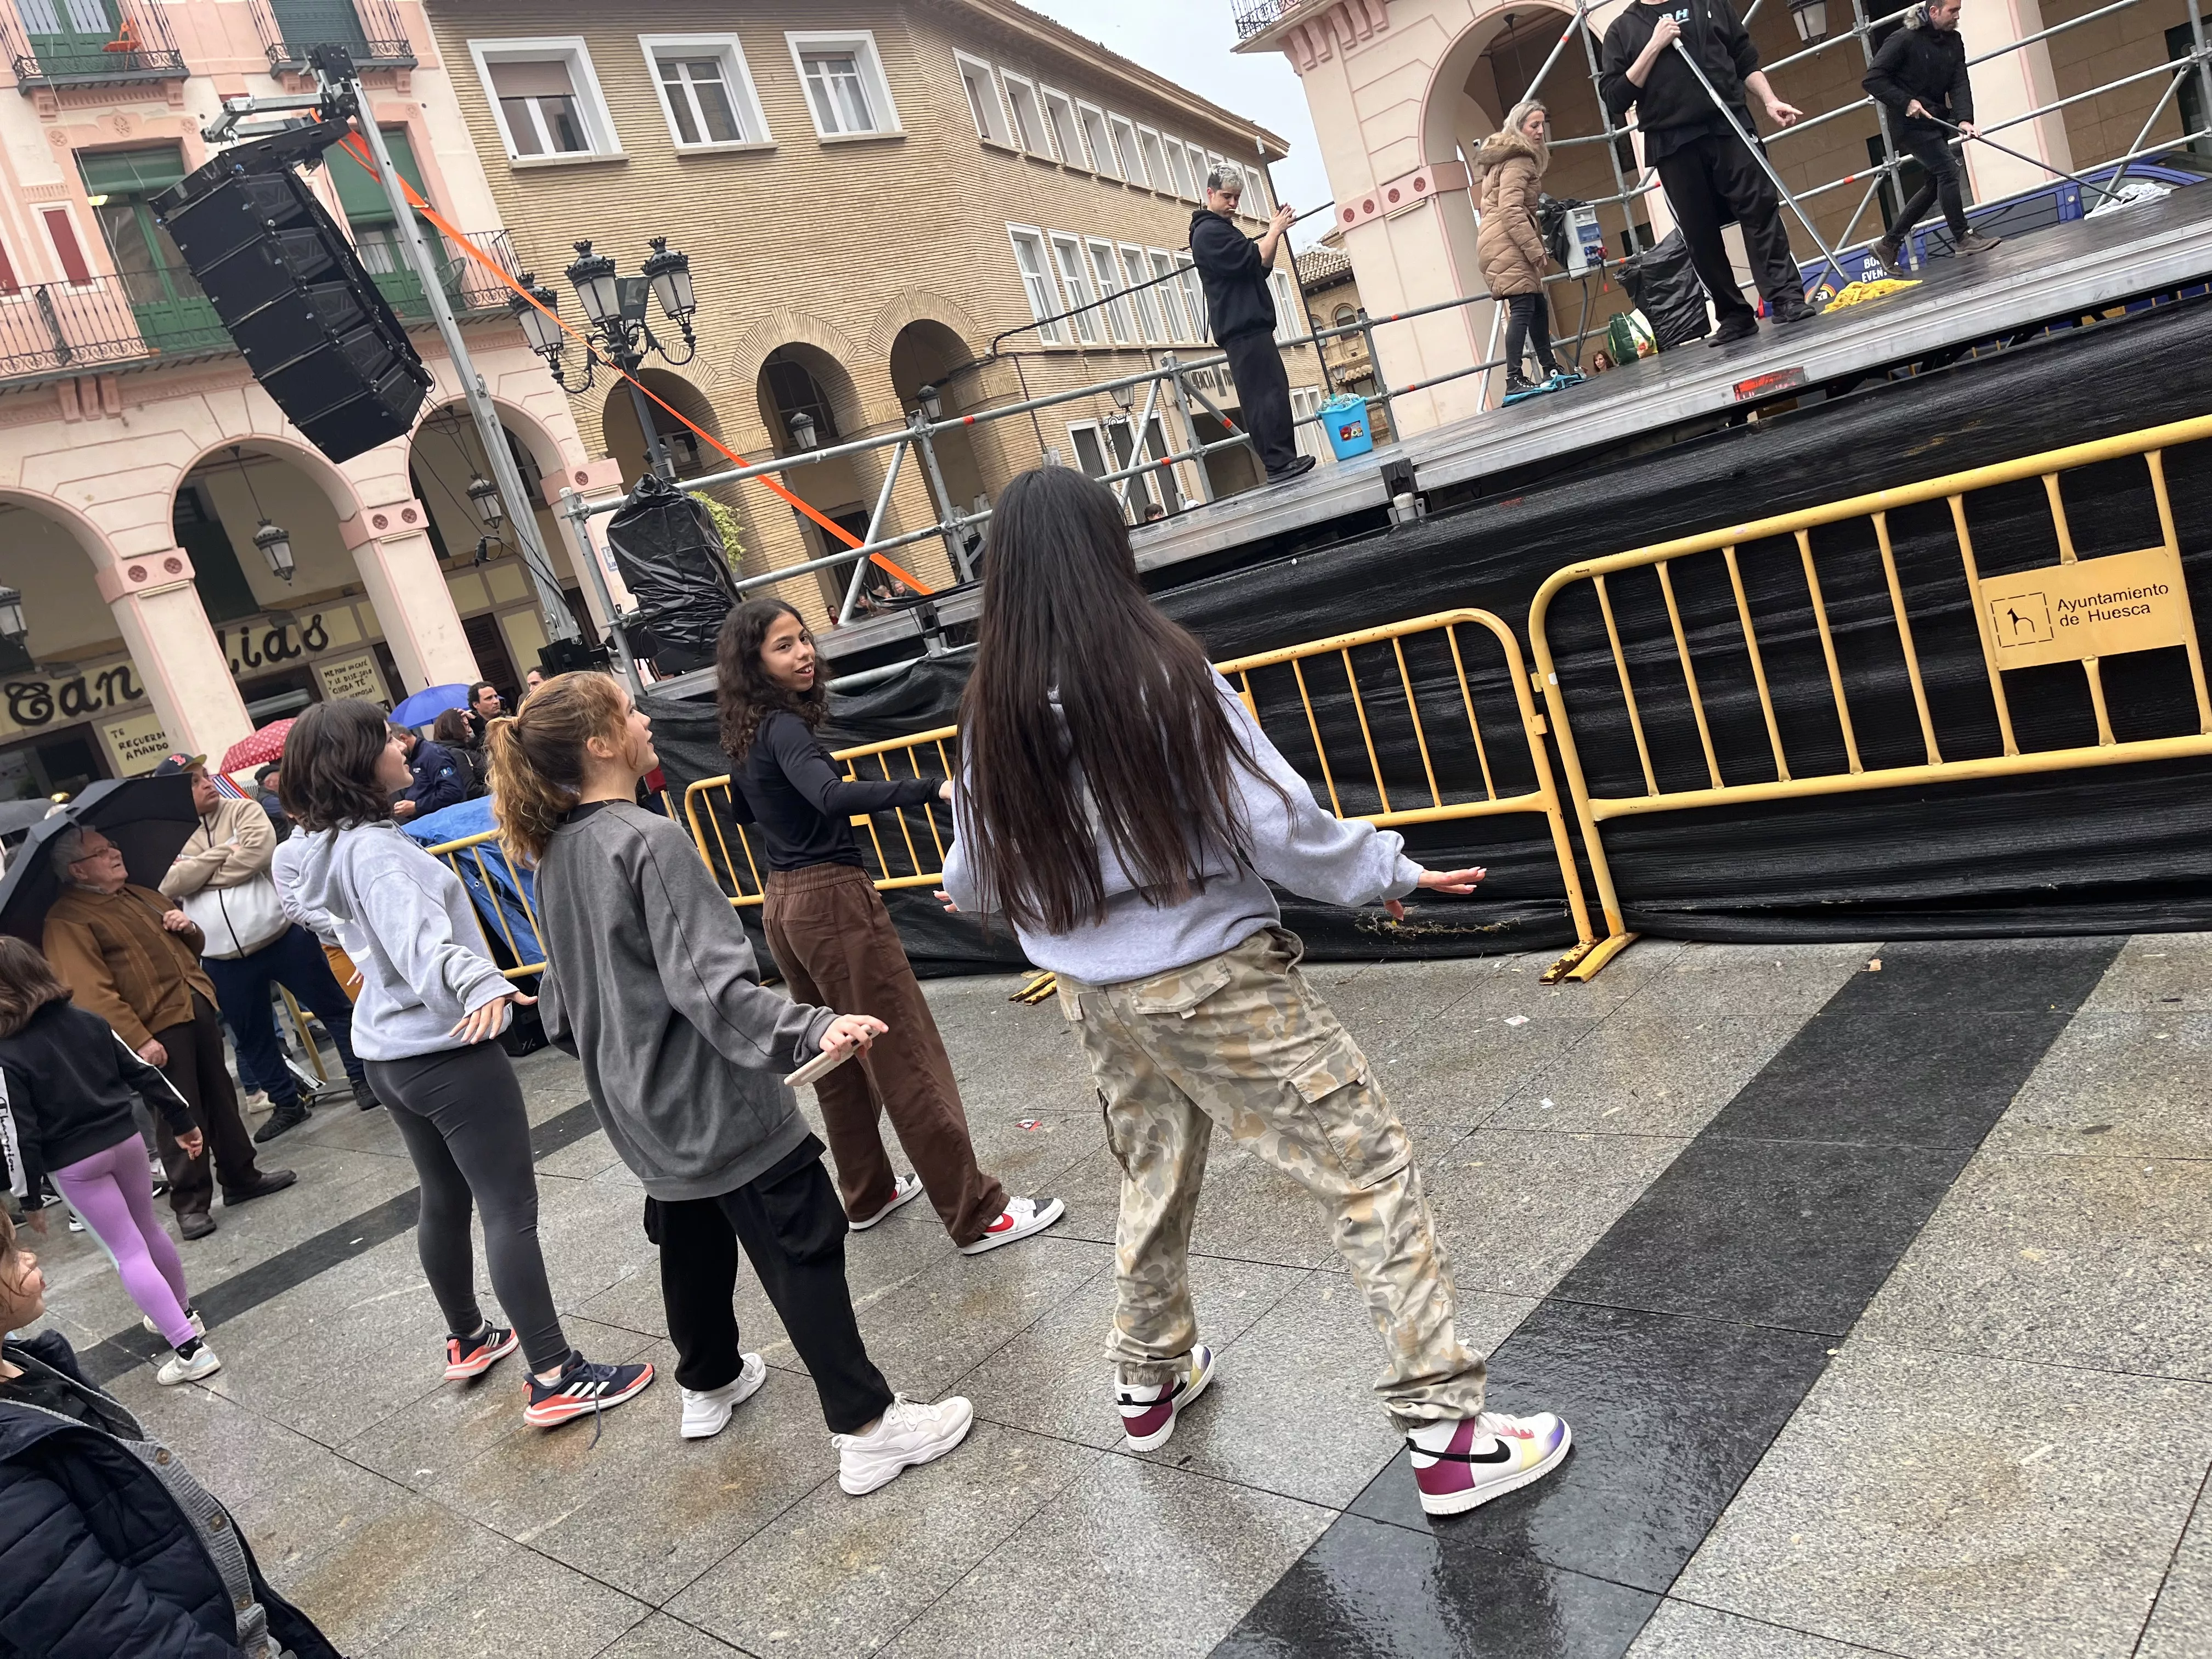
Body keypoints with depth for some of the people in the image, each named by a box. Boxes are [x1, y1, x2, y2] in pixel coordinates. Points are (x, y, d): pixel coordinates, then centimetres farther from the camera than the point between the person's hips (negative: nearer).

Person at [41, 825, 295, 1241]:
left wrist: (190, 929, 4)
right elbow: (92, 992, -18)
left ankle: (241, 1176, 28)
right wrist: (138, 1040, -24)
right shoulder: (67, 921, -9)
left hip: (199, 1009, 8)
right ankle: (190, 1202, 12)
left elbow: (192, 948, 29)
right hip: (155, 1030, -8)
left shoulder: (143, 895, 18)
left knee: (221, 1098, 15)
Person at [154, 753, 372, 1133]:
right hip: (222, 960, 3)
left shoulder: (242, 810, 0)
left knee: (334, 1008, 5)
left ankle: (362, 1079, 19)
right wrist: (226, 851, -13)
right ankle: (287, 1104, 30)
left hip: (282, 936, -2)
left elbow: (260, 851, -18)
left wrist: (199, 873, -10)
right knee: (252, 1038, 14)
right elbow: (170, 883, -14)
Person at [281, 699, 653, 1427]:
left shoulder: (333, 847, 8)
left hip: (390, 1055, 10)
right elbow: (421, 937, -40)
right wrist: (482, 983, -56)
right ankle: (554, 1378, -1)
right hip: (448, 1053, -10)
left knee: (444, 1198, 24)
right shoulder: (376, 849, -22)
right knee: (512, 1211, -5)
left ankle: (469, 1339, 40)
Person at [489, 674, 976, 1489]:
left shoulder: (554, 854, 5)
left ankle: (708, 1385, 45)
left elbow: (563, 994, 17)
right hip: (713, 1098, -9)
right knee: (802, 1252, -1)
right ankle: (866, 1428, 5)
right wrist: (812, 1028, -40)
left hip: (643, 1107, 9)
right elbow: (710, 981, -30)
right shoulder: (650, 841, -21)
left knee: (692, 1244, 26)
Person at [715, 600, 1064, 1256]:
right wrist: (934, 789, -45)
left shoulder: (747, 735, 11)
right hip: (833, 901, -10)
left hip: (783, 904, 10)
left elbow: (745, 806, 30)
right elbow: (832, 797, -37)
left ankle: (867, 1195, 33)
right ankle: (977, 1215, 0)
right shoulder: (784, 727, -17)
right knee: (908, 1060, -6)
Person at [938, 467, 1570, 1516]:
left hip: (1097, 996, 6)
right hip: (1215, 980, -6)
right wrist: (1388, 871, -1)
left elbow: (977, 867, 9)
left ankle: (1151, 1381, 45)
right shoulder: (1163, 672, -18)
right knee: (1368, 1172, 4)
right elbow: (1276, 826, -17)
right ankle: (1446, 1435, 7)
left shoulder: (993, 708, -3)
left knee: (1152, 1182, 26)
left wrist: (967, 888, 33)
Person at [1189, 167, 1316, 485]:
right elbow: (1252, 260, -16)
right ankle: (1280, 462, -20)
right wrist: (1275, 232, -3)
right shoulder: (1209, 231, -7)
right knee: (1269, 391, -16)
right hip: (1243, 326, -10)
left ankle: (1281, 462, 3)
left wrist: (1274, 233, 12)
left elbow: (1262, 268, 24)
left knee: (1261, 396, 5)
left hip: (1245, 326, 10)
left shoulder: (1221, 230, 26)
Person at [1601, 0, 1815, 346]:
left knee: (1760, 208, -10)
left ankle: (1787, 298, -11)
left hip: (1730, 126, 1)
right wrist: (1654, 46, -8)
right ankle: (1735, 317, 9)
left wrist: (1770, 102, 4)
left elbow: (1746, 61, 18)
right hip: (1673, 145, -1)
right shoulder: (1623, 29, 10)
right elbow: (1615, 98, -1)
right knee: (1700, 235, 1)